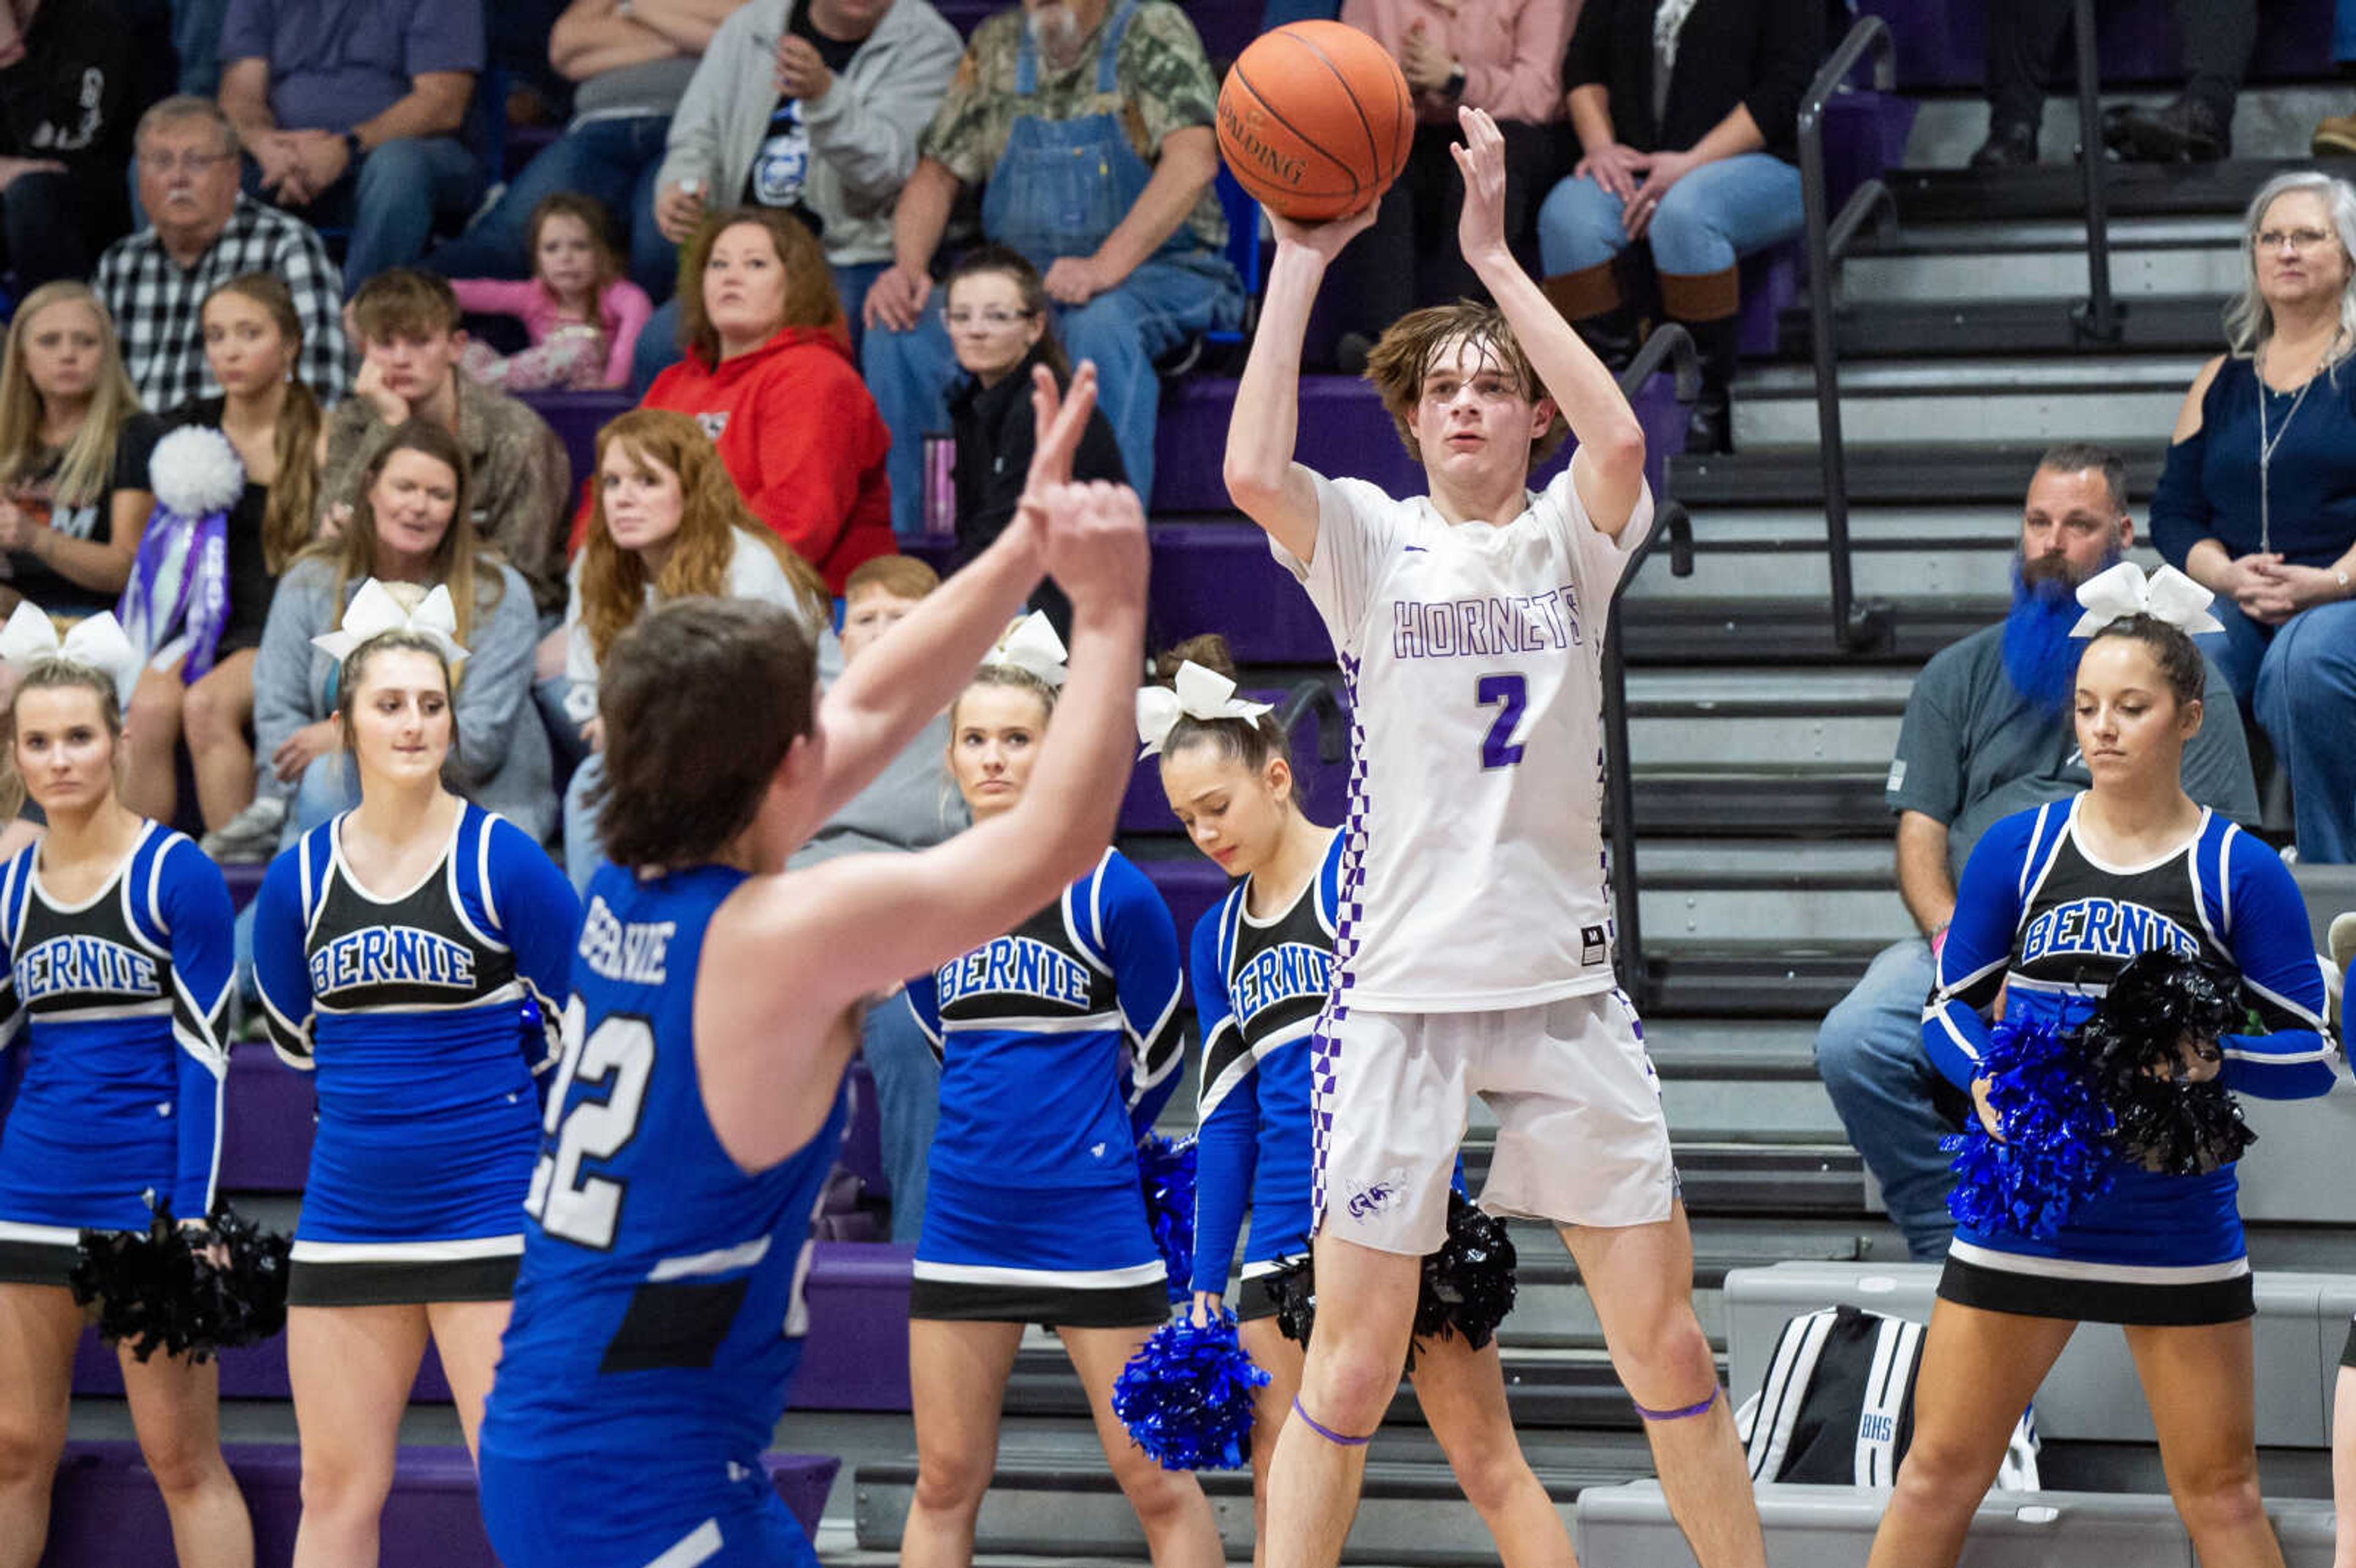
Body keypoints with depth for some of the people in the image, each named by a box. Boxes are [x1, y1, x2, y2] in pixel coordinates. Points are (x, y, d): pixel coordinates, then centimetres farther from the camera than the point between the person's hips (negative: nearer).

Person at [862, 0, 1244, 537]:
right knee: (901, 328, -19)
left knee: (1100, 322, -38)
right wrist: (909, 267, -10)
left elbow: (1195, 160, -20)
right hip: (1018, 282, 5)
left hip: (1155, 273, -5)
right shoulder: (996, 46, 11)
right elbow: (938, 174, 12)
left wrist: (1108, 264, -33)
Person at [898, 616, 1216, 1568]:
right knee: (945, 1485, 9)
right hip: (963, 1227, 4)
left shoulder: (1111, 893, -9)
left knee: (1156, 1481, -1)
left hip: (1090, 1228, -4)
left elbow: (1160, 1051, 3)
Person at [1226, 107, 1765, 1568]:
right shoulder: (1371, 539, 3)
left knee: (1668, 1343, 4)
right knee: (1355, 1361, -1)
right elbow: (1253, 470, -19)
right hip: (1401, 982, -1)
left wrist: (1494, 257, -17)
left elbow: (1621, 439, -19)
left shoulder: (1572, 535, 5)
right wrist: (1302, 258, -15)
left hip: (1566, 980, 1)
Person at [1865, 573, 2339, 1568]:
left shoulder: (2240, 872, -3)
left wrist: (2216, 1059, -21)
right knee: (1940, 1474, 3)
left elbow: (2313, 1054, -2)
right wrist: (1986, 1078, -12)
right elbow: (1950, 1004, 9)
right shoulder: (2018, 849, 1)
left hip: (2176, 1218, -1)